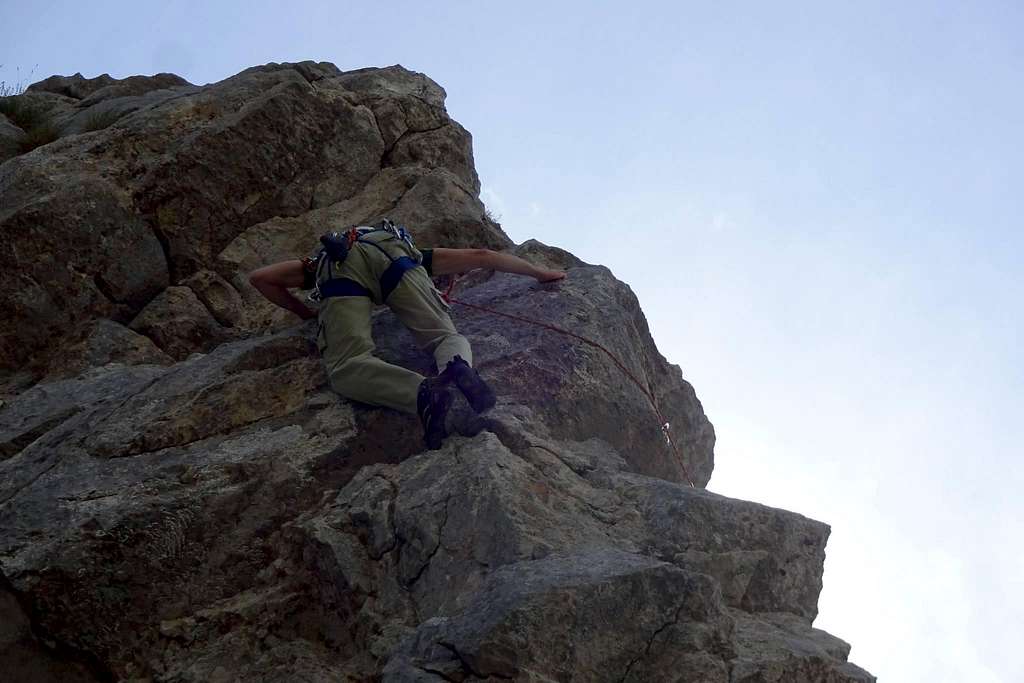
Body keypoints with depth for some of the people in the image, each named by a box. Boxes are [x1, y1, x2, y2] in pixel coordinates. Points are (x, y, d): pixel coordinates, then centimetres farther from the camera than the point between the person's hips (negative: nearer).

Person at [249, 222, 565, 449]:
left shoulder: (317, 263, 46)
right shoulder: (419, 256, 44)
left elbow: (259, 278, 40)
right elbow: (480, 256, 43)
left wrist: (303, 312, 51)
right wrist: (540, 272, 52)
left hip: (338, 263, 0)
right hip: (392, 252, 0)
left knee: (347, 369, -14)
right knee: (446, 336, 4)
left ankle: (424, 392, -42)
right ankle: (458, 368, -33)